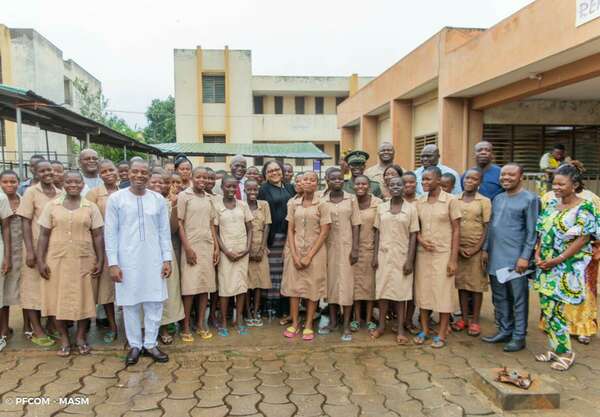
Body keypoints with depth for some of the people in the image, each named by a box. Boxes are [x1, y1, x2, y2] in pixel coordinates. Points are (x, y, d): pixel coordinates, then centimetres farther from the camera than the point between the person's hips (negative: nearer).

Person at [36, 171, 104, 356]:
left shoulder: (91, 207, 2)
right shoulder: (51, 206, 3)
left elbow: (98, 236, 2)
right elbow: (43, 235, 3)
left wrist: (100, 261, -3)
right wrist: (40, 260, -4)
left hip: (84, 261, 0)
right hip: (57, 261, 0)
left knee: (83, 299, 5)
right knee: (58, 299, 5)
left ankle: (81, 336, 22)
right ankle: (64, 338, 21)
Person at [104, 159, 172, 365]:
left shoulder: (158, 199, 3)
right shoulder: (115, 198, -3)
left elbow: (164, 231, 6)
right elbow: (110, 232, -3)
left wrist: (167, 258, 1)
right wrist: (113, 263, -7)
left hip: (153, 259, 2)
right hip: (127, 260, -2)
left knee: (155, 302, 6)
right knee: (130, 304, 8)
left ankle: (150, 344, 22)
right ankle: (135, 345, 24)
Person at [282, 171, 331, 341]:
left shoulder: (321, 205, -4)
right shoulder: (294, 203, 4)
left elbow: (324, 232, -7)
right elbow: (290, 230, 3)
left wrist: (309, 256, -12)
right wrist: (294, 255, -7)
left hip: (315, 251, -2)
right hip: (296, 250, 3)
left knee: (312, 288, 3)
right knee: (293, 285, 4)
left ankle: (308, 325, 15)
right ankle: (294, 323, 17)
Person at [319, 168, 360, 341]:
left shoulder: (351, 199, 0)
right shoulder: (322, 201, 2)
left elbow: (355, 225, -1)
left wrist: (355, 248, -8)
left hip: (346, 245, -2)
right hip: (328, 246, 2)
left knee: (346, 283, -1)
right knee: (330, 281, 9)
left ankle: (346, 324, 6)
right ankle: (332, 320, 22)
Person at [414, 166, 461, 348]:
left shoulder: (450, 200, -5)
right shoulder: (419, 202, 6)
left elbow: (456, 230, -5)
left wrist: (453, 259, -10)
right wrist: (420, 240, -9)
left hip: (443, 254, -4)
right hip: (423, 253, 4)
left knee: (443, 293, 2)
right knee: (422, 291, 9)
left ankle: (441, 334, 14)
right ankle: (424, 330, 23)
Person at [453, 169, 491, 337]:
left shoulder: (484, 201, -2)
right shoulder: (455, 200, 4)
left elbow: (486, 228, -4)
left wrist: (475, 249, -11)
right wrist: (457, 247, -5)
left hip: (477, 249, -2)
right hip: (459, 249, 2)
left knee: (477, 284, 4)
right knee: (461, 283, 8)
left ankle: (475, 321, 14)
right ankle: (463, 318, 20)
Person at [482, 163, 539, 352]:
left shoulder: (529, 199, -5)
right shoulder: (497, 198, 13)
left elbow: (532, 231, -9)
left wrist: (525, 257, -14)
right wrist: (485, 249, 11)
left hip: (515, 259, -6)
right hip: (496, 258, 6)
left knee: (518, 299, 4)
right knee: (499, 298, 13)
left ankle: (519, 336, 14)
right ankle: (504, 331, 26)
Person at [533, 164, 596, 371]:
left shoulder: (584, 208, -10)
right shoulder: (551, 205, 10)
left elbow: (583, 239, -14)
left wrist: (557, 260, -16)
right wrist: (538, 255, -2)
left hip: (567, 267, -6)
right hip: (546, 266, 6)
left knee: (553, 309, -5)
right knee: (547, 308, 9)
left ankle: (565, 352, 13)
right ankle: (554, 348, 24)